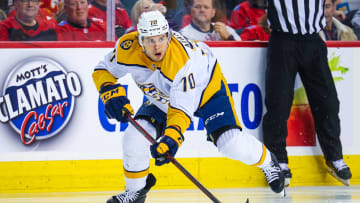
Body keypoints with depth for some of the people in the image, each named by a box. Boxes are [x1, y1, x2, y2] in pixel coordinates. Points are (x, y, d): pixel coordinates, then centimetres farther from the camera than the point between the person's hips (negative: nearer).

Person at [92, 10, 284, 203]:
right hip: (161, 98, 4)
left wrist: (172, 137, -55)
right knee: (134, 137, -16)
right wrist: (111, 93, -30)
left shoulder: (184, 60, -41)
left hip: (207, 88, -4)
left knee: (231, 143, -16)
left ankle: (267, 161, 18)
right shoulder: (128, 48, -28)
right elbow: (103, 70, -11)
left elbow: (182, 108, -40)